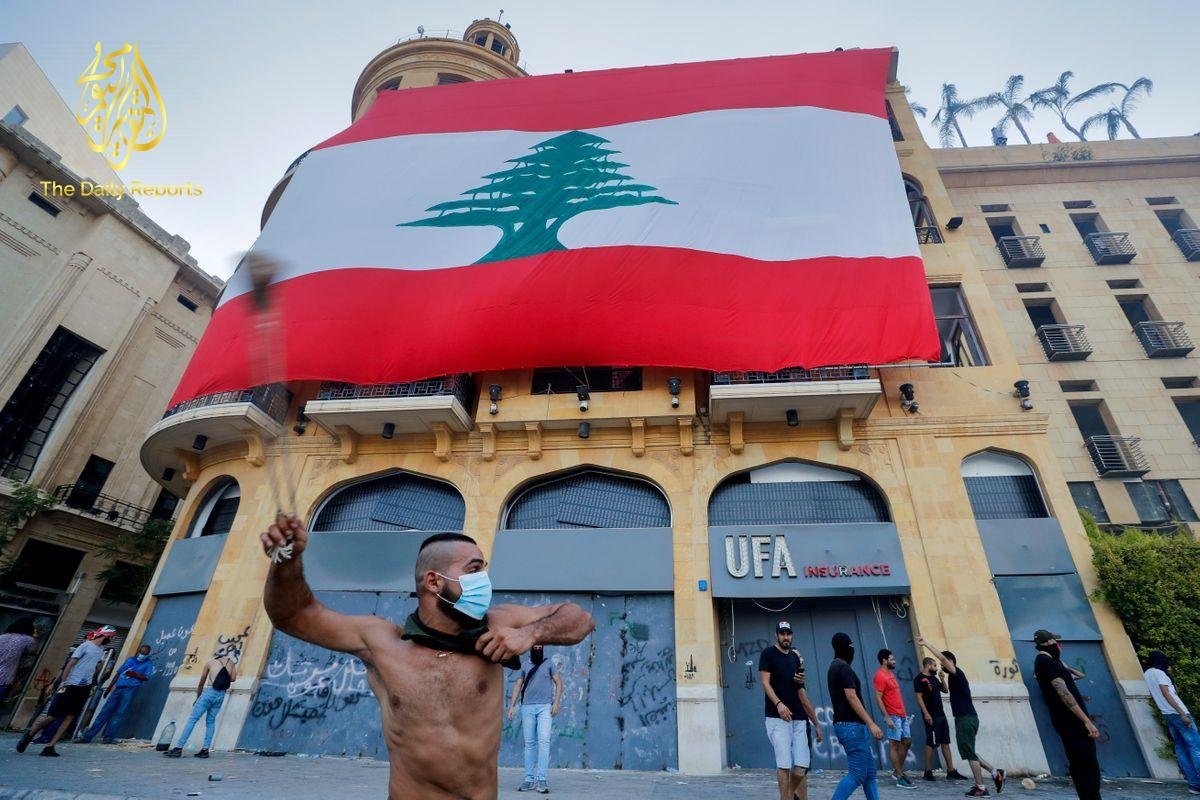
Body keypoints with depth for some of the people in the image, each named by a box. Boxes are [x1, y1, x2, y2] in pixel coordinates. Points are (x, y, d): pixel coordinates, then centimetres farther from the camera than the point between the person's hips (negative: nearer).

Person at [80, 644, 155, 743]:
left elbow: (146, 677, -8)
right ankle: (87, 736, 10)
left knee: (119, 714, -6)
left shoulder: (149, 663, 2)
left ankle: (109, 738, -1)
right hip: (118, 688, 5)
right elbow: (119, 673, 23)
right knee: (105, 711, 3)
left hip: (130, 689, -5)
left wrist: (135, 675, -23)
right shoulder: (130, 659, 17)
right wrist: (109, 687, 21)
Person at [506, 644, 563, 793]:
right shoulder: (525, 667, 15)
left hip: (544, 707, -2)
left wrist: (556, 702, -5)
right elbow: (518, 685, 14)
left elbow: (558, 682, 5)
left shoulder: (549, 664, 9)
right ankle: (529, 779, 9)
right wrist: (512, 706, 5)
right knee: (529, 743, 3)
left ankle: (541, 779, -9)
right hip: (527, 707, 2)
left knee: (544, 741, -11)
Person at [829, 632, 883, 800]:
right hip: (851, 725, -10)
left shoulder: (834, 667, 18)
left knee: (870, 774, 11)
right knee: (858, 774, -8)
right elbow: (851, 697, -20)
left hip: (848, 724, 10)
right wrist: (871, 723, -20)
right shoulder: (843, 667, -13)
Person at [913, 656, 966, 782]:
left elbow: (945, 691, 23)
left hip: (941, 715, 9)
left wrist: (942, 679, 9)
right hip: (931, 716, -8)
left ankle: (951, 771, 15)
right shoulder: (919, 679, -11)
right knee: (931, 743, -3)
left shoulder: (934, 678, 17)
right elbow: (919, 697, -16)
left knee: (945, 743, 10)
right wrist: (926, 713, -22)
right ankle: (928, 772, 6)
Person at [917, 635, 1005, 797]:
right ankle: (995, 773, 20)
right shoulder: (955, 677, 16)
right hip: (966, 718, 10)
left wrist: (925, 644, -30)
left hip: (966, 719, -10)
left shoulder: (957, 673, -11)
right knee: (969, 752, 16)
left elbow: (943, 657, -29)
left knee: (969, 753, -1)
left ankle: (981, 788, 6)